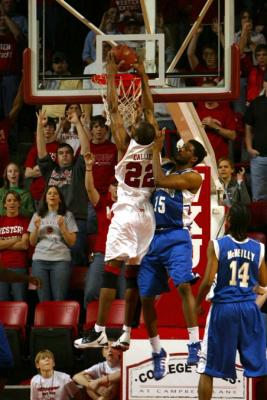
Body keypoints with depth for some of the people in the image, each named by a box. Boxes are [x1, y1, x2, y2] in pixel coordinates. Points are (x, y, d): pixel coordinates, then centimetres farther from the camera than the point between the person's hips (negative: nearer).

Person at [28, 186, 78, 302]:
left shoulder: (67, 215, 9)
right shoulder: (38, 216, 16)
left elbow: (72, 242, 4)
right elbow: (32, 242, 14)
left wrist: (62, 227, -9)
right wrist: (36, 228, -2)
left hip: (61, 260, -2)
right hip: (40, 260, 2)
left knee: (59, 299, -11)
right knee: (43, 300, -4)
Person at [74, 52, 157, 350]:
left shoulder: (125, 146, -8)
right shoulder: (153, 147, 1)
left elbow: (113, 109, -4)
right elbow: (149, 109, 12)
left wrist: (111, 75, 3)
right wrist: (143, 76, 17)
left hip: (125, 213, -5)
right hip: (146, 214, 5)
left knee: (111, 271, -7)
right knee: (134, 274, 5)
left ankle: (99, 331, -11)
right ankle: (126, 332, 4)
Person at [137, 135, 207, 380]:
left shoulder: (193, 177, -4)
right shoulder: (165, 168, 16)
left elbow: (160, 180, -15)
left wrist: (157, 151, -6)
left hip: (176, 237, -6)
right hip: (152, 237, 6)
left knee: (183, 285, -26)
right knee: (146, 298, 6)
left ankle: (194, 345, -27)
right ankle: (158, 353, 20)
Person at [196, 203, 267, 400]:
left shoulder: (217, 245, -8)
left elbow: (208, 281, -12)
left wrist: (197, 303, 3)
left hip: (223, 308, -2)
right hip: (249, 308, 2)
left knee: (208, 368, 6)